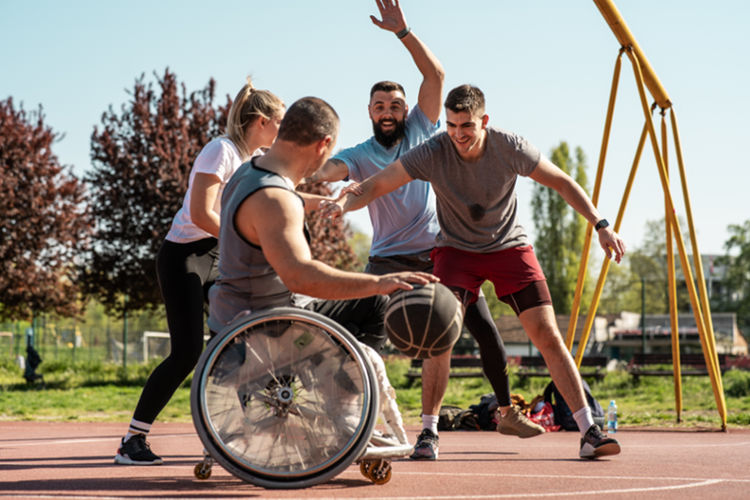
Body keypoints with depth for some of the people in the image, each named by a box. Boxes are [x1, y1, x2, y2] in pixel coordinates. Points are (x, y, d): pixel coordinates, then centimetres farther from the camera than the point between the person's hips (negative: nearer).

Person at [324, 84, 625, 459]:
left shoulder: (510, 148, -19)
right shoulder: (433, 153, -22)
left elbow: (562, 183, -7)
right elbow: (376, 185, -21)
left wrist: (601, 225, -12)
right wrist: (345, 203, -42)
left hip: (509, 246, 1)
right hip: (457, 249, 0)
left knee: (547, 335, -8)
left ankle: (589, 432, -2)